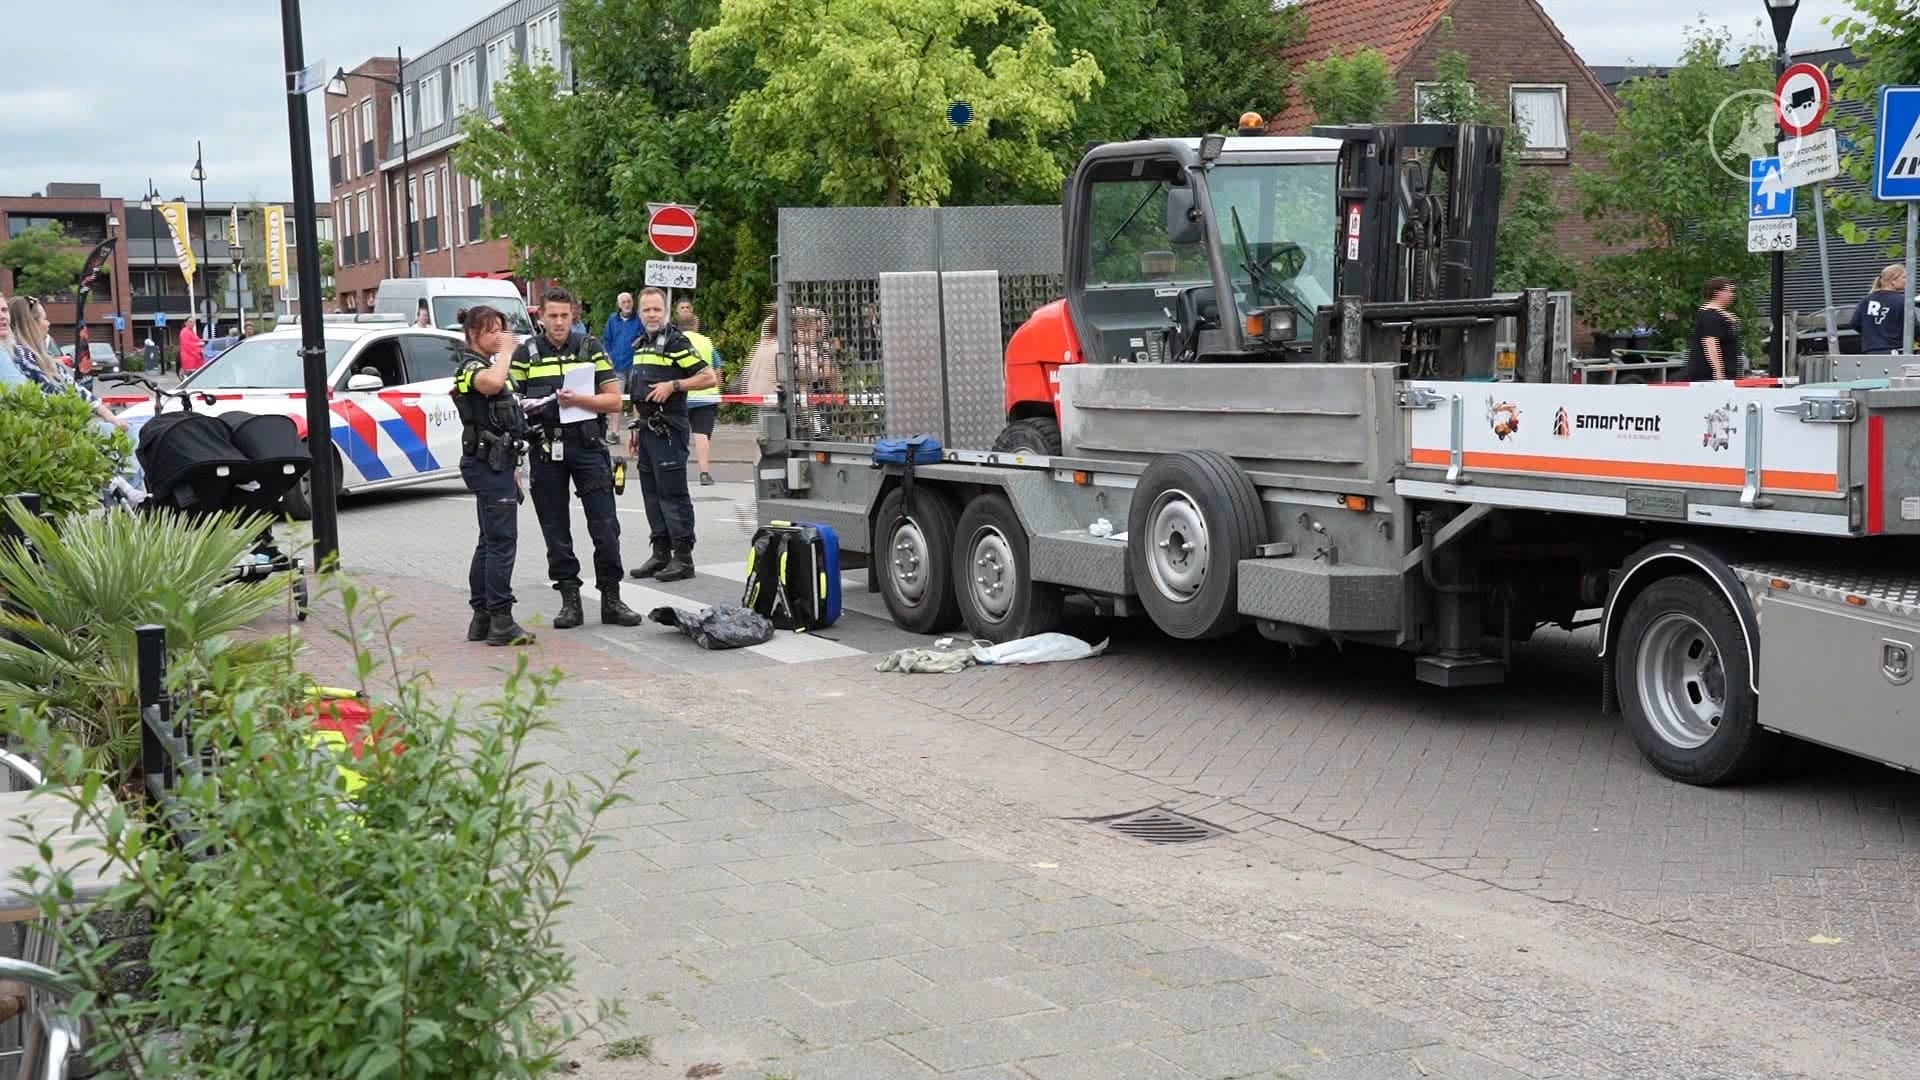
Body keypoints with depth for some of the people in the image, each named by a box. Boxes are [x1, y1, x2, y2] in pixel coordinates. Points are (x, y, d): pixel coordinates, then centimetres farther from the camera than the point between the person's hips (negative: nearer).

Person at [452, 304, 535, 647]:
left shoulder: (486, 364, 21)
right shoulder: (471, 366, -12)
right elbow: (492, 383, -39)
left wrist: (511, 470, 26)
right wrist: (506, 351, -22)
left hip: (495, 464, 11)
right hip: (489, 464, -11)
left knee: (489, 542, 12)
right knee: (501, 541, -12)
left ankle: (482, 618, 17)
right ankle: (500, 621, -13)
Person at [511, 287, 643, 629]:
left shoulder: (591, 349, 6)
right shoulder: (525, 354, 7)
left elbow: (614, 401, 2)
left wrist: (579, 400, -14)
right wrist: (527, 407, -14)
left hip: (587, 446, -1)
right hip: (545, 450, 1)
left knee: (605, 526, -3)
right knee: (556, 530, 5)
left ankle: (611, 598, 5)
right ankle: (569, 600, 13)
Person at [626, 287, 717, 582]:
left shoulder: (676, 342, -9)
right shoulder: (641, 346, 17)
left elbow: (709, 378, -14)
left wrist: (673, 385, -18)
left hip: (668, 428, -9)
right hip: (647, 428, 9)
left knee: (673, 493, -8)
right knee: (652, 493, 11)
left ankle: (683, 556, -5)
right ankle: (661, 554, 18)